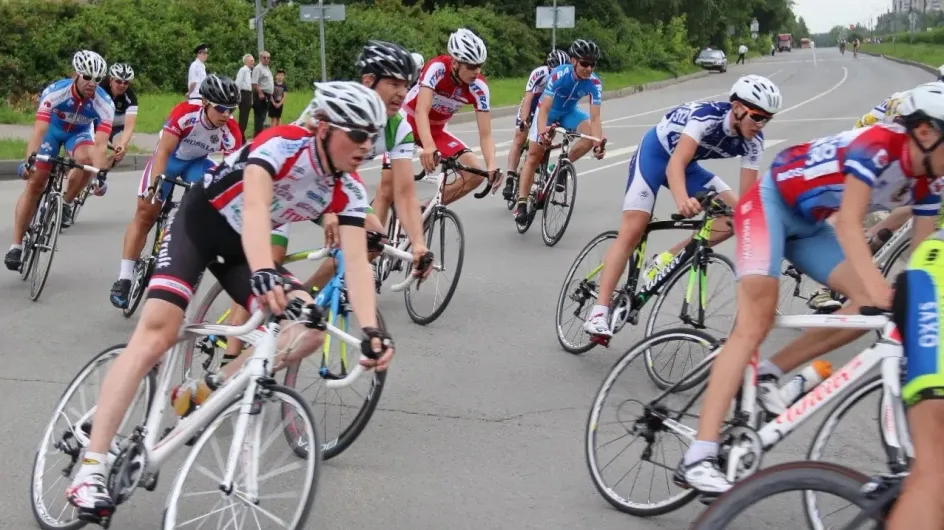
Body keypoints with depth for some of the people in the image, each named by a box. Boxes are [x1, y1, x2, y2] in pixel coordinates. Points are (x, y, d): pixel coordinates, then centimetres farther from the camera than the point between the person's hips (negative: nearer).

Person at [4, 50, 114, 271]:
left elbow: (100, 144, -36)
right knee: (35, 182, -8)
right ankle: (16, 245, -1)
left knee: (86, 158, -33)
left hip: (79, 133, 1)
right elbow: (39, 130, -40)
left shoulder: (104, 104, -31)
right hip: (52, 129, -1)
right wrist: (29, 161, -54)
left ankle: (66, 203, -6)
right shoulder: (55, 92, -34)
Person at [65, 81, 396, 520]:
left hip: (242, 248, 6)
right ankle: (91, 467, -20)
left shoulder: (349, 192, -13)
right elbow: (254, 206, -44)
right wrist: (264, 275, -61)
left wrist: (371, 329, -37)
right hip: (198, 225, -5)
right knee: (157, 332, -21)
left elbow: (356, 261, -21)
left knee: (312, 325, -15)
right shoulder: (281, 143, -28)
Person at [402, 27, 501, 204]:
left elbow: (485, 134, -18)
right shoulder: (437, 67, -29)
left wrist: (492, 166, -37)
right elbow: (421, 111, -40)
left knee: (476, 174, -9)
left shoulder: (479, 87, -18)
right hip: (408, 121, -4)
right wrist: (428, 147, -57)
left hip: (436, 130, 5)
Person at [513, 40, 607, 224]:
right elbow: (544, 108, -41)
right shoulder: (559, 75, -35)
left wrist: (599, 143, -46)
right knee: (534, 155, -9)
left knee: (592, 133, -24)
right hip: (548, 110, -3)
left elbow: (595, 118, -30)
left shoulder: (594, 83, -27)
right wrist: (542, 132, -59)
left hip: (569, 112, 3)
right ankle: (521, 204, -5)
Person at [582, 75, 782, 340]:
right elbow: (676, 163, -45)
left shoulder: (752, 140, -17)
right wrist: (682, 200, -63)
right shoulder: (707, 115, -34)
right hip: (655, 152, -6)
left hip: (688, 164, 7)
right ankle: (599, 311, -19)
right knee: (632, 230, -18)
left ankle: (667, 261, 0)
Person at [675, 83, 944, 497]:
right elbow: (849, 225, -37)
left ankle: (769, 373, 0)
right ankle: (697, 458, -26)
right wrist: (877, 286, -48)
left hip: (809, 224, 8)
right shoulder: (877, 147, -28)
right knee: (755, 323, -21)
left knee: (874, 306, -8)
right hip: (770, 202, -8)